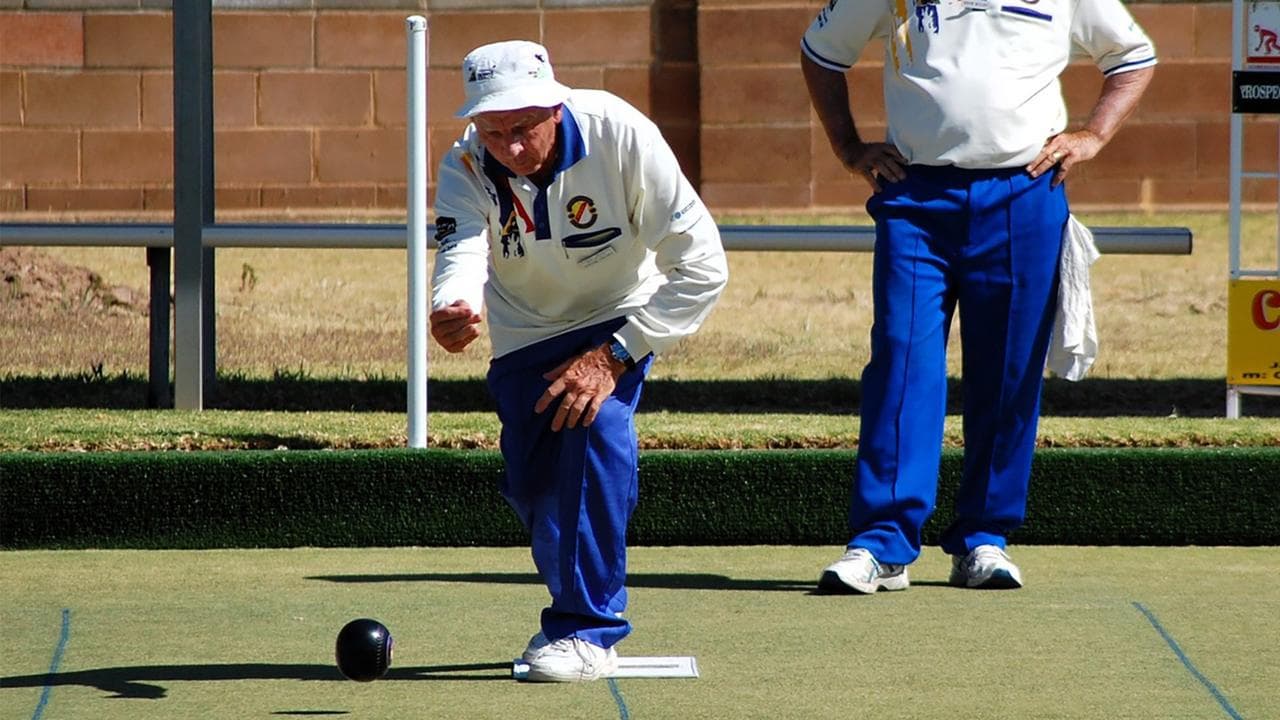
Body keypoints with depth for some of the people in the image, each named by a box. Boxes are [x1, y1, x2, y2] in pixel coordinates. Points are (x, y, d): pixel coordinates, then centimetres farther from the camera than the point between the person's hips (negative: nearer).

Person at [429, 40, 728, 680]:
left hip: (619, 319, -3)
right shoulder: (466, 168, -24)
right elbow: (461, 252, -43)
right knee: (531, 485, 1)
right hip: (525, 335, 3)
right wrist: (451, 310, -67)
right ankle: (575, 602, 32)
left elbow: (702, 266, -28)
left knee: (596, 423, -28)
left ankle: (589, 628, -21)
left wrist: (613, 356, -32)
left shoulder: (621, 136, -31)